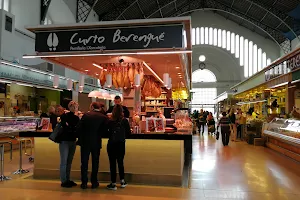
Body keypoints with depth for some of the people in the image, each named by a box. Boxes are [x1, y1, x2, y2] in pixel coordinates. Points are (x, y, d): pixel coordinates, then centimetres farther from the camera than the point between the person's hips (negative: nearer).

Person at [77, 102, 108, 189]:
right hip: (96, 142, 0)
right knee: (95, 162, 12)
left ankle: (84, 182, 13)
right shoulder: (104, 117, -4)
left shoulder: (86, 115, -3)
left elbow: (79, 128, -5)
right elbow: (105, 131, -6)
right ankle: (94, 182, 17)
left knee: (84, 163, 10)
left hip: (85, 142, 0)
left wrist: (80, 139, 5)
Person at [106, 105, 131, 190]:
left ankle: (113, 184, 11)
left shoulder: (110, 121, -11)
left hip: (111, 144, -2)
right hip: (121, 144, 2)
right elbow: (129, 133, -2)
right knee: (120, 162, 17)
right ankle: (122, 181, 26)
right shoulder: (125, 121, -8)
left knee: (112, 164, 6)